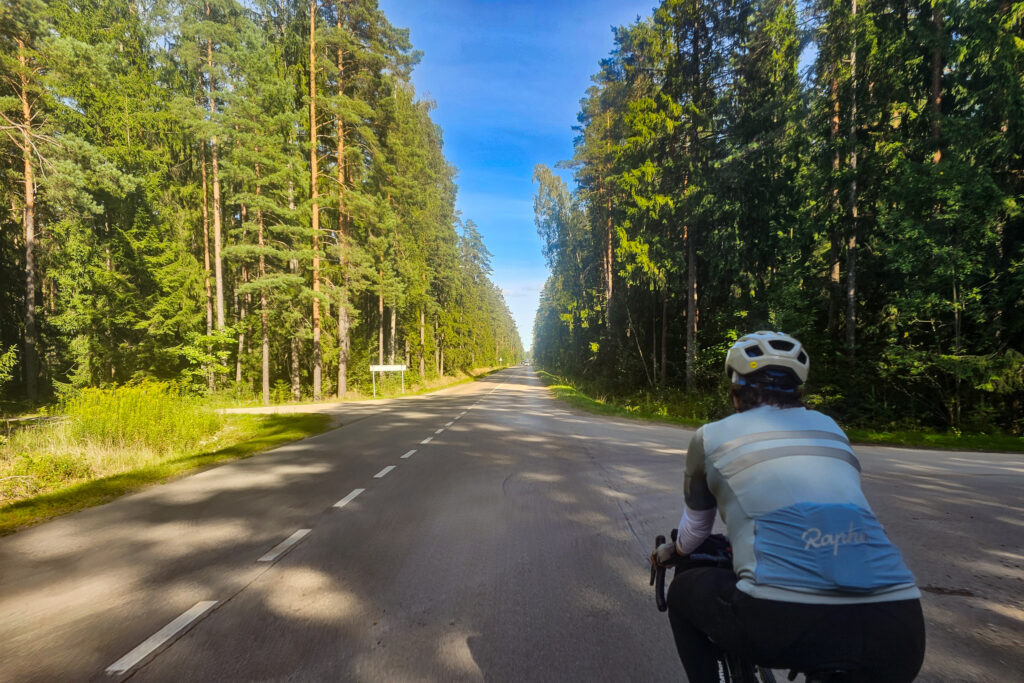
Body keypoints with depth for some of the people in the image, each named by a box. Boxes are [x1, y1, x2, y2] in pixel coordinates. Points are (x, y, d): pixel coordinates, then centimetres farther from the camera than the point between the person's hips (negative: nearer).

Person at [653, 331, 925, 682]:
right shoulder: (830, 428, 21)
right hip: (897, 627, 5)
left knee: (684, 591, 25)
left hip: (783, 622, -4)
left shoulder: (712, 436, 11)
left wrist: (675, 551, 51)